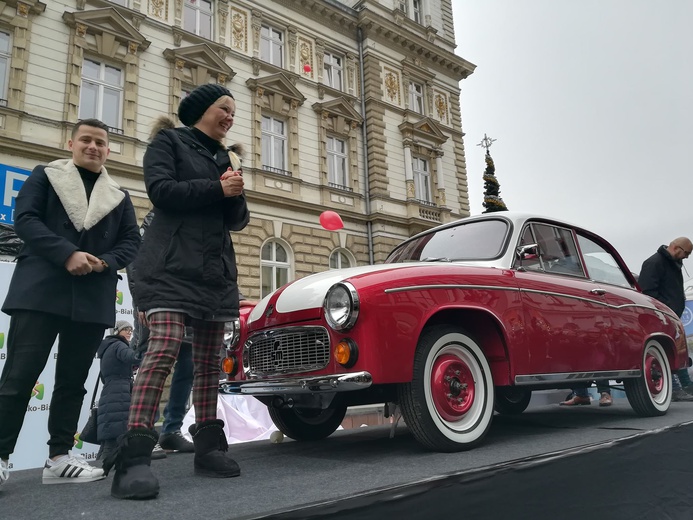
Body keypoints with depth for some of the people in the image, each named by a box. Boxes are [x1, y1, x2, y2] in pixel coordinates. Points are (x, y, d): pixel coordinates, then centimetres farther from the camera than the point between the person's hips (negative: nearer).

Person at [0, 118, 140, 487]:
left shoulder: (119, 197, 18)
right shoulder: (45, 176, 11)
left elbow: (132, 241, 10)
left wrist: (105, 262, -11)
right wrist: (67, 254, -17)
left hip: (93, 300, 3)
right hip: (40, 292, -3)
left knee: (73, 380, 6)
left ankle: (59, 457, 14)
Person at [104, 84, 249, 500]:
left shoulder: (225, 158, 23)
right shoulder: (168, 141, 7)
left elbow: (238, 221, 18)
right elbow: (160, 190, -10)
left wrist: (236, 194, -3)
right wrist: (216, 188, -10)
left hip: (217, 269, 7)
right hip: (172, 264, -6)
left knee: (210, 359, 4)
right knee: (164, 349, -20)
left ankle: (208, 445, 11)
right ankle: (135, 455, -17)